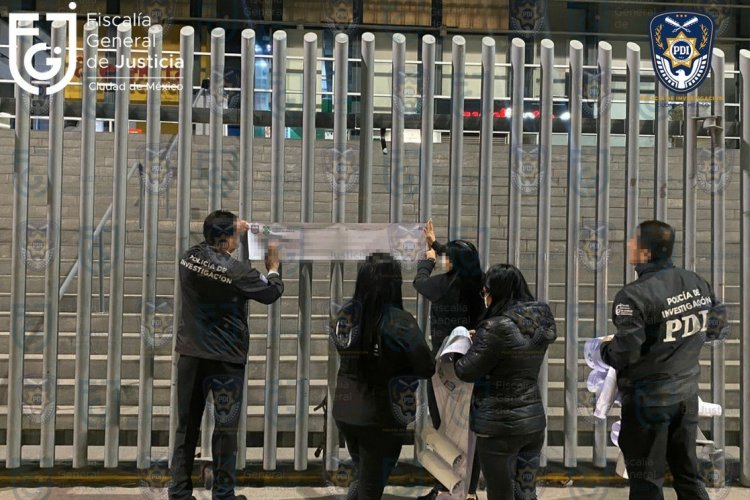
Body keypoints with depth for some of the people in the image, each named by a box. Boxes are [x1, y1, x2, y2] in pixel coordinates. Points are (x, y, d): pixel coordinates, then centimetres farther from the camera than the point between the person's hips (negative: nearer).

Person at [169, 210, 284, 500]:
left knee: (187, 424, 11)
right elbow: (271, 293, -2)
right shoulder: (237, 271, -17)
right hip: (226, 358, -5)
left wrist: (235, 230, 26)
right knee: (226, 427, 6)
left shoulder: (190, 258, -3)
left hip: (191, 354, 5)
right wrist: (273, 268, 16)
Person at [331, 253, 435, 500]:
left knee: (363, 478, 26)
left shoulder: (342, 317, -3)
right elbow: (427, 369, -12)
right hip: (382, 417, -5)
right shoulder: (399, 322, -19)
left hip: (345, 411, 5)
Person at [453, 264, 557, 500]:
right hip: (534, 420, 7)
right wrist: (479, 340, 11)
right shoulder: (541, 322, 2)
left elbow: (467, 372, -13)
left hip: (499, 427, -7)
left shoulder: (496, 328, -20)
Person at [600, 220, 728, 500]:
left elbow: (624, 354, -24)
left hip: (648, 399, -6)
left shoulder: (634, 296, -22)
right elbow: (719, 329, 11)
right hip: (687, 393, 6)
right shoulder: (697, 283, 0)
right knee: (687, 473, 17)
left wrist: (605, 347, -3)